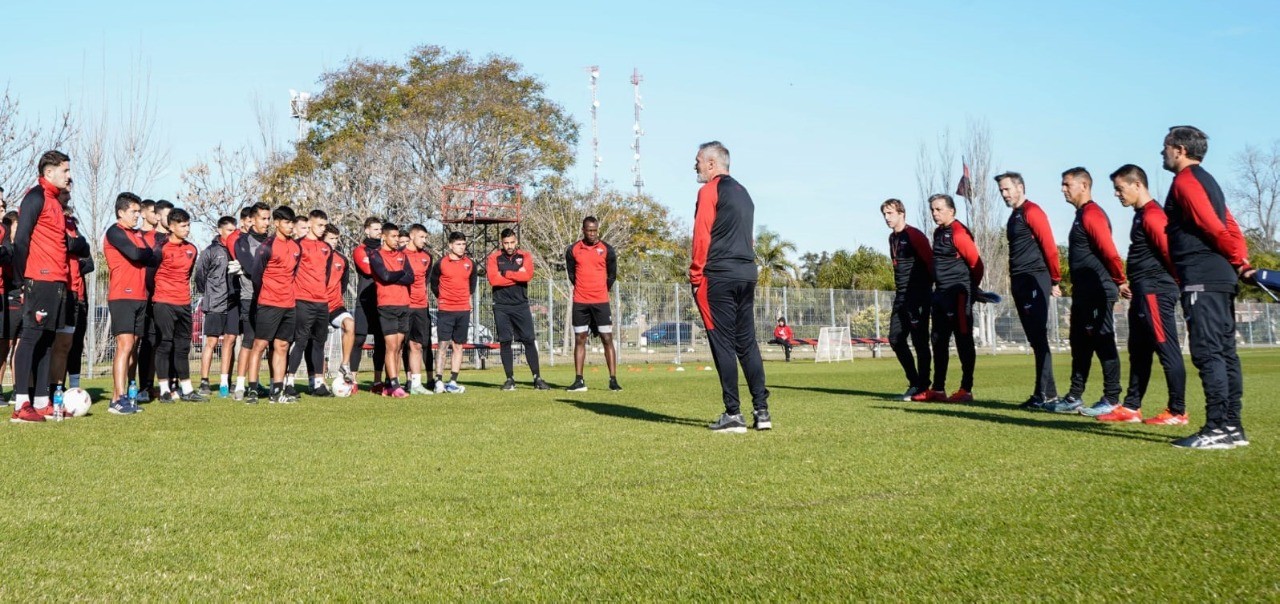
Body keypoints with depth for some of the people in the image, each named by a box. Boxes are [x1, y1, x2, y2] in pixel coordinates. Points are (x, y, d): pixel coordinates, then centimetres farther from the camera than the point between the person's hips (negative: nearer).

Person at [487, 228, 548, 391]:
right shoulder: (494, 258, 4)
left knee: (529, 341, -2)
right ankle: (510, 379, 9)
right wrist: (517, 276, -9)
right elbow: (493, 279, -13)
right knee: (505, 342, 2)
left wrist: (506, 273, -8)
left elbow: (528, 275, -13)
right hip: (501, 307, 0)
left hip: (521, 305, 0)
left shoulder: (525, 256, 6)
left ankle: (537, 378, 2)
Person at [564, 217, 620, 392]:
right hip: (580, 302, 1)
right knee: (579, 340, 4)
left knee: (607, 339, -3)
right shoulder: (573, 250, 3)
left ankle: (613, 380, -2)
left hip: (601, 302, -1)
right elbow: (571, 274, 12)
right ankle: (579, 381, 8)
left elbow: (612, 275, 10)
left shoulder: (607, 250, 1)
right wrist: (583, 289, 12)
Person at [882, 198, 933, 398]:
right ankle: (914, 382, 16)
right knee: (896, 339, 6)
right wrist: (898, 287, 15)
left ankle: (922, 386, 2)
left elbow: (930, 260, -13)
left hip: (918, 297, -9)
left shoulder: (914, 235, -10)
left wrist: (930, 284, -8)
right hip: (901, 297, 9)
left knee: (919, 341, -5)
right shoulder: (892, 238, 16)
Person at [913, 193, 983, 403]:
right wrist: (938, 287, 17)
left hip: (958, 294, -10)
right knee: (938, 341, 11)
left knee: (963, 341, -4)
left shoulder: (959, 233, -12)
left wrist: (970, 289, -1)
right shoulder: (938, 232, 16)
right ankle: (938, 389, 17)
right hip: (941, 294, 10)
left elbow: (976, 263, -13)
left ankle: (966, 390, 0)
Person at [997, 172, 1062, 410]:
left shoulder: (1032, 212, -8)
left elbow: (1049, 246, -13)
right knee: (1035, 340, 9)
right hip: (1020, 283, 9)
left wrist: (1055, 281, -12)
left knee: (1039, 338, -11)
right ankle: (1042, 393, 11)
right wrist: (1013, 280, 16)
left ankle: (1047, 395, -10)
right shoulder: (1014, 216, 21)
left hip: (1034, 281, -9)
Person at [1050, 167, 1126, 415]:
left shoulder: (1092, 214, -14)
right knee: (1080, 344, 13)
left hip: (1098, 293, -10)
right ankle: (1075, 397, 19)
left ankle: (1111, 400, 0)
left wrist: (1120, 281, -13)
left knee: (1103, 344, -5)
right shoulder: (1082, 215, 18)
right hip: (1083, 293, 10)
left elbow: (1109, 251, -20)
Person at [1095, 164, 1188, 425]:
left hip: (1155, 292, -11)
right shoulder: (1141, 215, 18)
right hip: (1143, 293, 11)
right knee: (1138, 350, 13)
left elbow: (1170, 250, -20)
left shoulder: (1152, 214, -14)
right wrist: (1131, 283, 21)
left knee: (1167, 349, -6)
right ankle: (1131, 407, 18)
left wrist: (1177, 282, -11)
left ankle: (1177, 412, -1)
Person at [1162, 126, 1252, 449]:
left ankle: (1218, 429, -13)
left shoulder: (1185, 181, -8)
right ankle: (1232, 426, 12)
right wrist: (1241, 262, 8)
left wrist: (1237, 261, -4)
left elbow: (1214, 227, -15)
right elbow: (1230, 226, 16)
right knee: (1224, 352, 9)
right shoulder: (1207, 180, 22)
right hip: (1221, 278, 10)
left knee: (1208, 353, -11)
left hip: (1202, 279, -10)